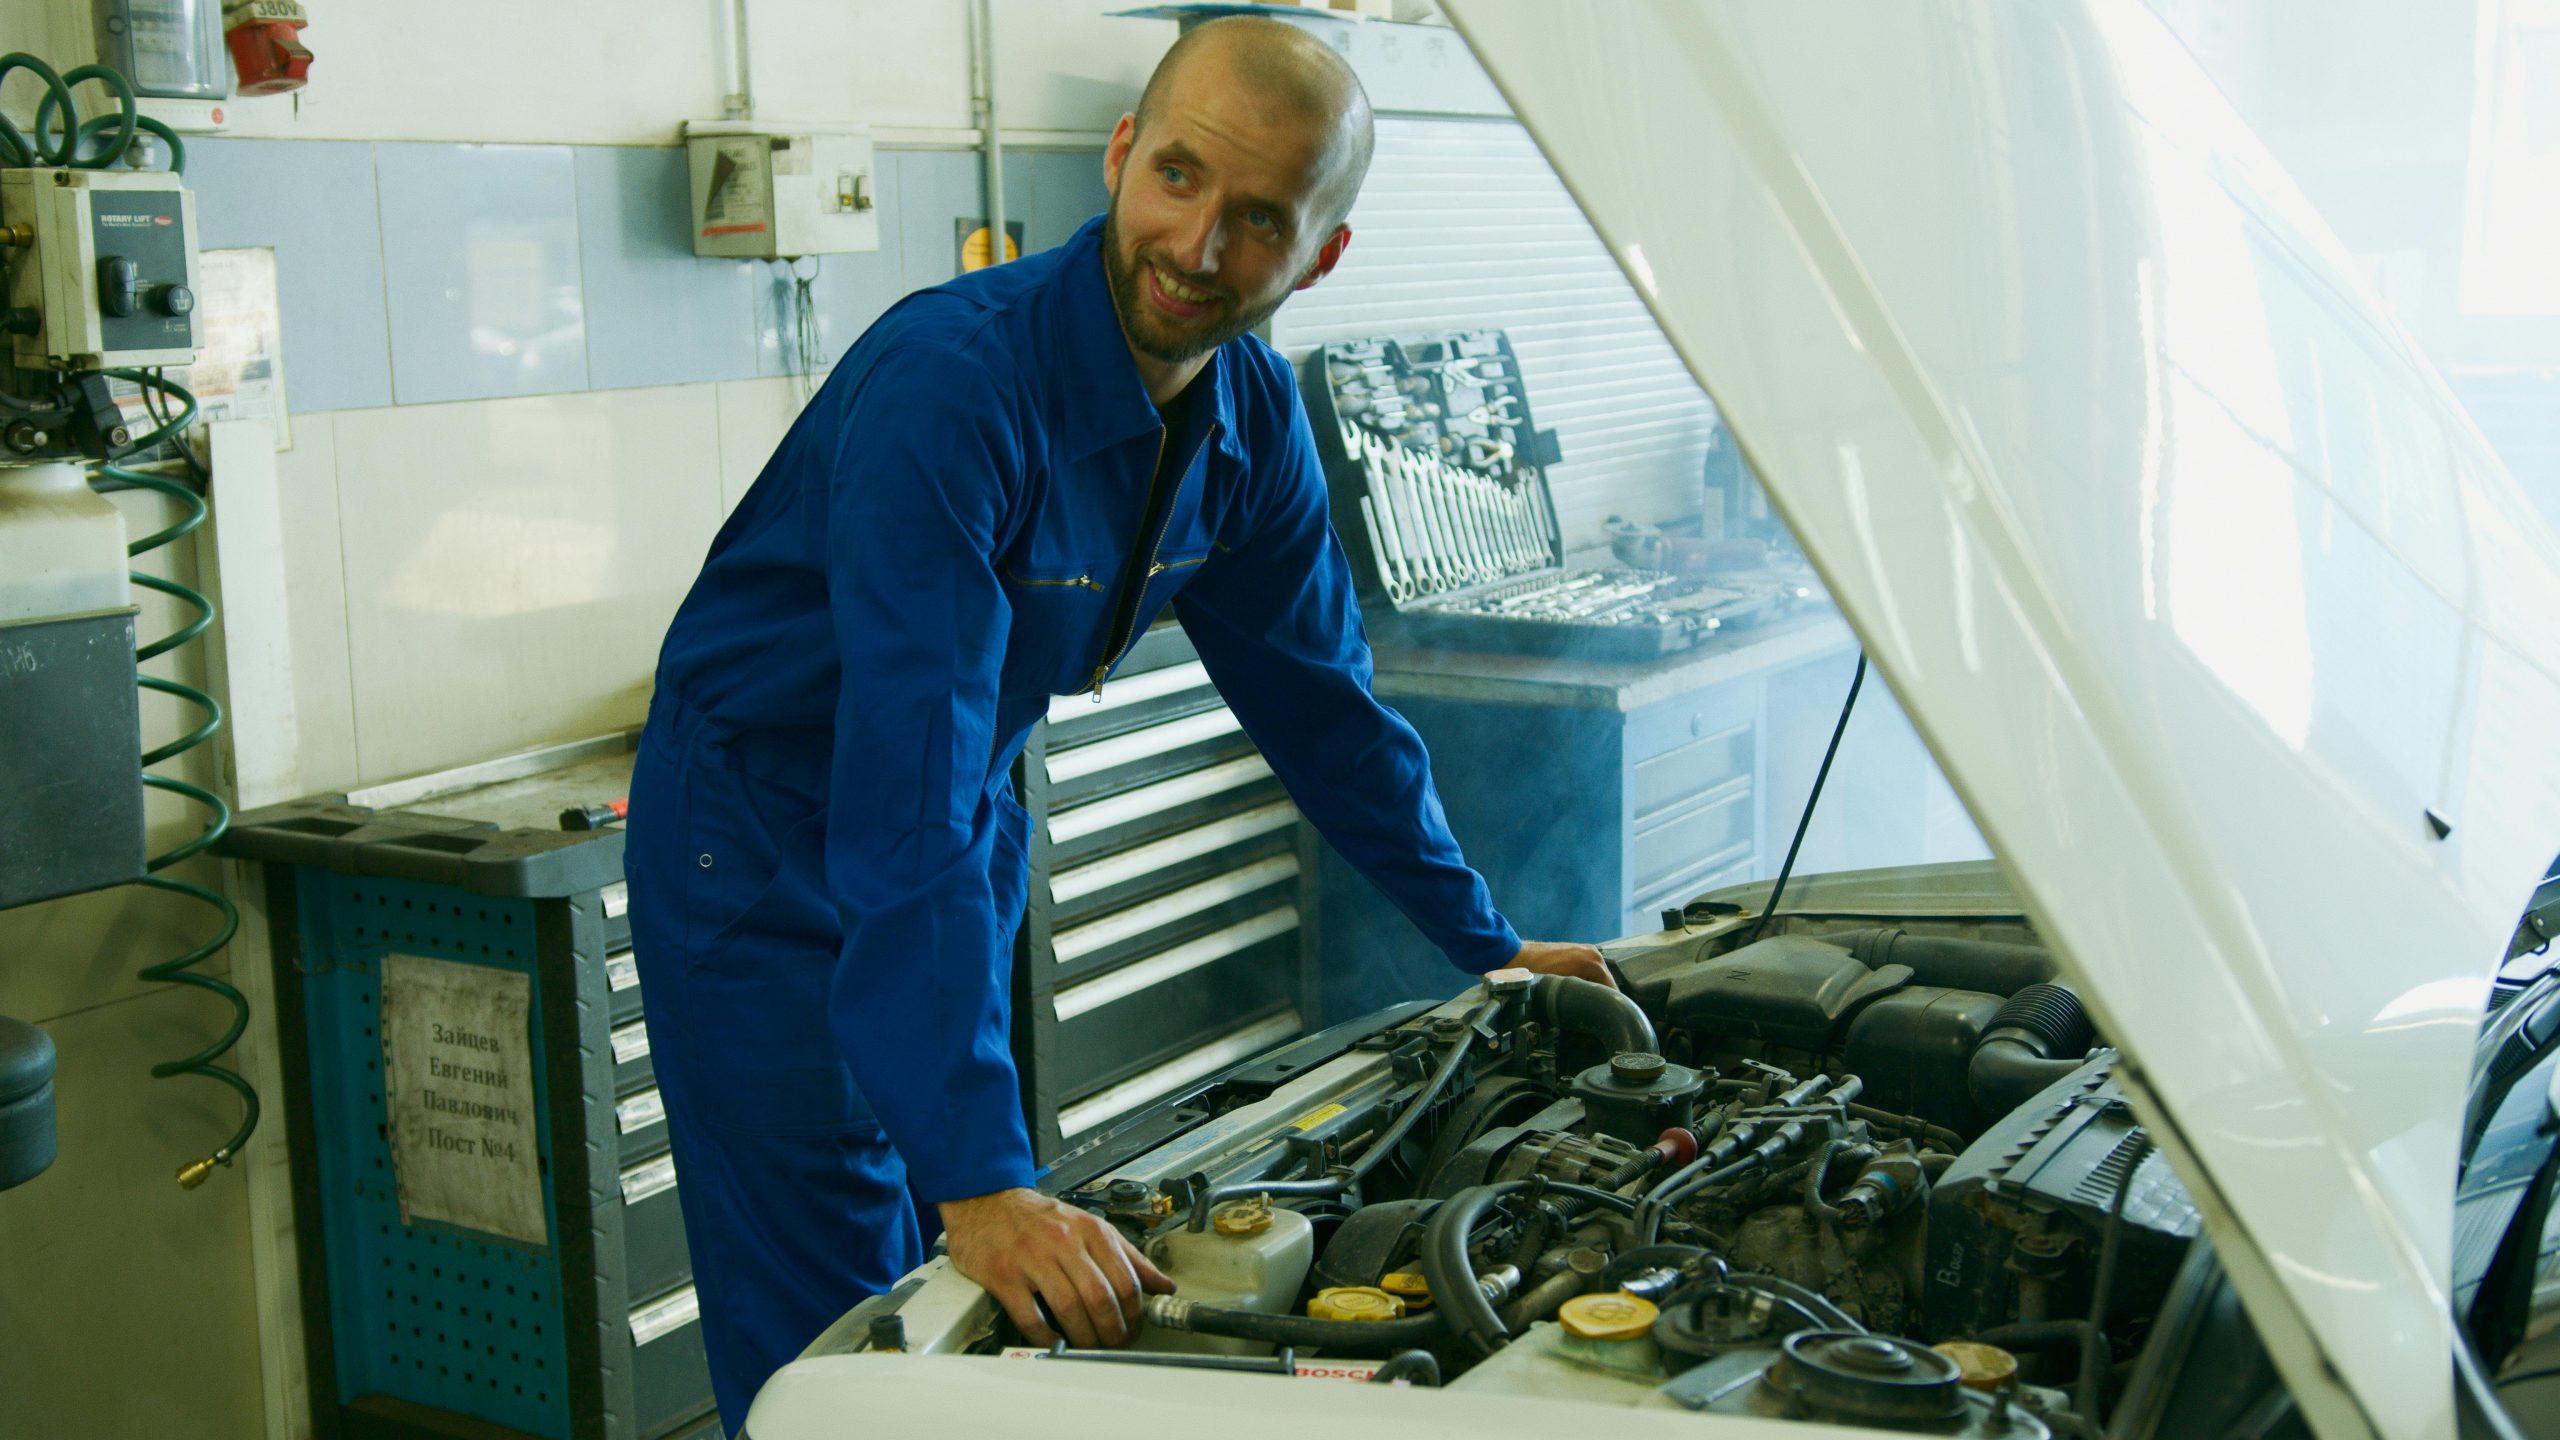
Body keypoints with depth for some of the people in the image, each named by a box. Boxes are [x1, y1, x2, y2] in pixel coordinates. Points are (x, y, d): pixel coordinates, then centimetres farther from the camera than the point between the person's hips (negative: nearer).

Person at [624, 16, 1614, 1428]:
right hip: (763, 843, -7)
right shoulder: (953, 383, -32)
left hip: (964, 837, 7)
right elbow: (907, 796, -38)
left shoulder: (1251, 419, -7)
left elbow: (1320, 697, 8)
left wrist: (1490, 946, 12)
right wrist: (981, 1180, -43)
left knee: (1005, 1307, 15)